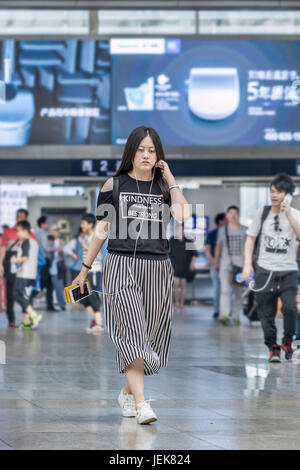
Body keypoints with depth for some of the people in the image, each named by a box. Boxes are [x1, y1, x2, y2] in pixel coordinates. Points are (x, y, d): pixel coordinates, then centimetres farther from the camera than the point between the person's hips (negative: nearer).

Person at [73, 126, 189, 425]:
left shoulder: (164, 187, 9)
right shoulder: (114, 185, 5)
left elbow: (183, 215, -11)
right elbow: (102, 229, 11)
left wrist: (170, 179, -5)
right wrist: (85, 267, 11)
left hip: (157, 268, 3)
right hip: (121, 265, -3)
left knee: (148, 334, 7)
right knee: (132, 332, -15)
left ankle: (127, 393, 27)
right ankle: (140, 402, -23)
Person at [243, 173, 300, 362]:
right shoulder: (262, 213, 6)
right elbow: (251, 238, 10)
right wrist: (248, 264, 2)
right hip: (265, 270, 1)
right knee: (266, 312, 0)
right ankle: (272, 347, 15)